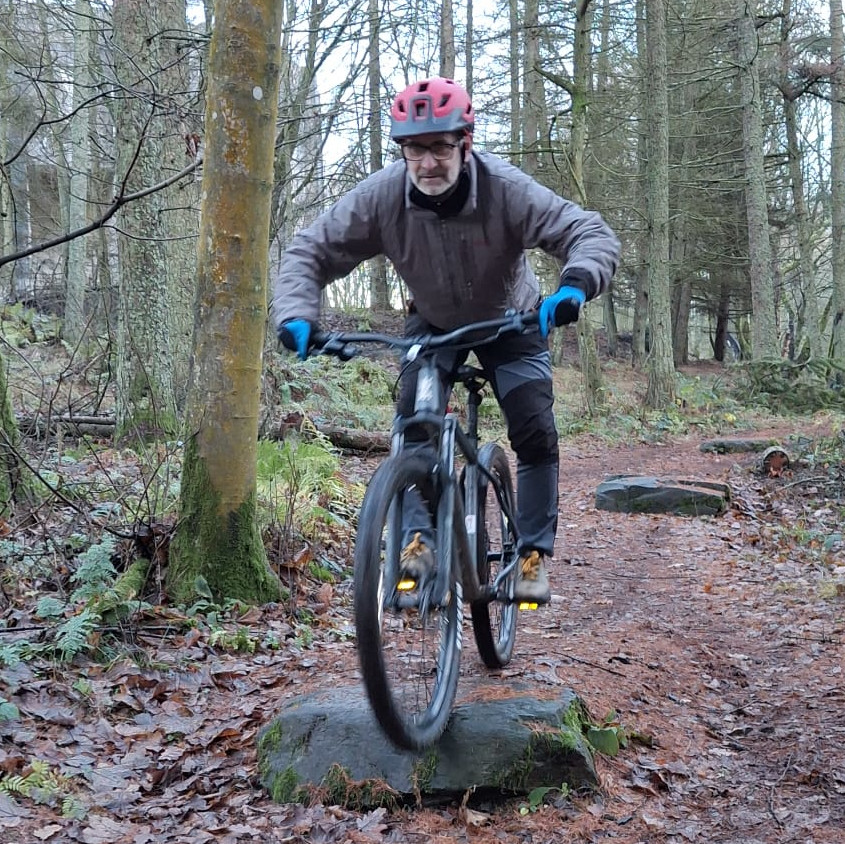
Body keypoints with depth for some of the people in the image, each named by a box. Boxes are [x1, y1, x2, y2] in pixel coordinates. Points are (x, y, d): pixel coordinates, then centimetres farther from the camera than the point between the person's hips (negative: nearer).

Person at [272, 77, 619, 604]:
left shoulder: (507, 189, -35)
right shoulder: (382, 195, -30)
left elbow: (592, 233, -36)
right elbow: (310, 252, -24)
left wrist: (575, 285, -58)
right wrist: (297, 316, -42)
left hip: (509, 322, -1)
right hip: (433, 323, 2)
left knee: (536, 435, -11)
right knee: (412, 422, -19)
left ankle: (534, 556, 3)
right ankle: (419, 538, -6)